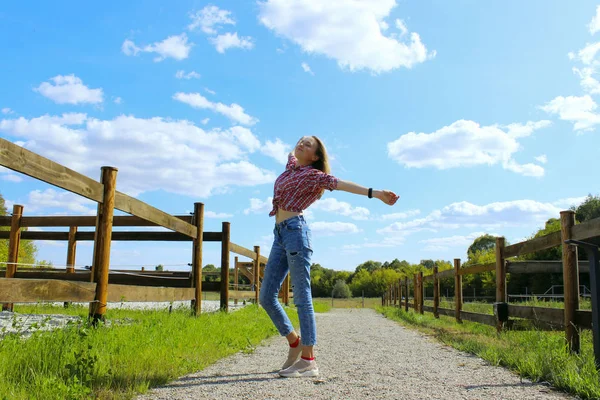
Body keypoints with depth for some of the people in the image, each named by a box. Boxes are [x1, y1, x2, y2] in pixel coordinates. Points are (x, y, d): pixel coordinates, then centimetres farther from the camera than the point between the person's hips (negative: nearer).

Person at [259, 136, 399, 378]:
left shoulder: (312, 175, 3)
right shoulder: (291, 165, 23)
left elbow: (342, 184, -11)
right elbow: (293, 153, 48)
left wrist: (374, 193, -22)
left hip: (295, 230, -8)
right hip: (279, 234, 8)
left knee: (301, 297, -9)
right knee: (266, 296, 5)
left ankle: (308, 361, -6)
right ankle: (295, 344, 20)